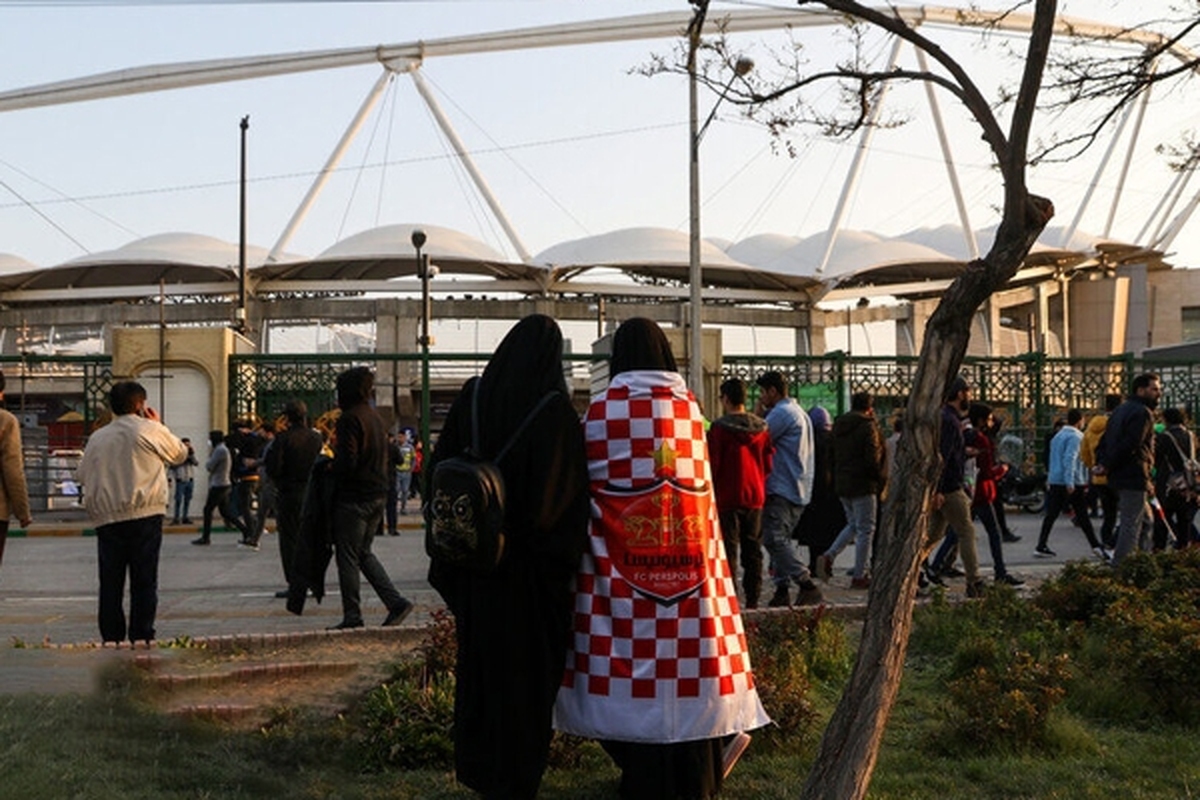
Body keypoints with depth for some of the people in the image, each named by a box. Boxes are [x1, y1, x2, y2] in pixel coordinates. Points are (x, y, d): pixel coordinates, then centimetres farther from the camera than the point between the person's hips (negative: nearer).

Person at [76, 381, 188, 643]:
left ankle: (111, 639, 7)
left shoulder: (97, 437, 10)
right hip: (145, 514, -3)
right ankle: (141, 637, -2)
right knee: (144, 581, 1)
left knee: (110, 582, 7)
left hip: (106, 517, 3)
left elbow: (82, 474, 14)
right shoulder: (150, 429, -1)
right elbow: (180, 454, 13)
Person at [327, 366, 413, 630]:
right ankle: (396, 602, 9)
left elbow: (347, 463, -22)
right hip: (378, 495, 9)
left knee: (347, 557, 1)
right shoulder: (375, 417, 12)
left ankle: (352, 616, 5)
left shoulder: (350, 419, -15)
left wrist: (330, 466, -2)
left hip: (354, 497, -9)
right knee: (364, 553, 17)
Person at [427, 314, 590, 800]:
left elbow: (440, 466, 3)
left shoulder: (473, 396, -2)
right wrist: (564, 553, -5)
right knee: (527, 663, 7)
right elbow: (571, 486, -16)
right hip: (533, 560, -4)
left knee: (480, 654, 17)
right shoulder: (556, 409, -14)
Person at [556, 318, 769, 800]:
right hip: (687, 556, 3)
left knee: (634, 649, 4)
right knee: (682, 645, 10)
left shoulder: (603, 408, -4)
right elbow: (701, 482, 12)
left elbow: (590, 480, 1)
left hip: (622, 557, -2)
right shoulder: (688, 405, 4)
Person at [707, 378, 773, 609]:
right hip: (755, 496, 5)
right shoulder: (761, 428, 6)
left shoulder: (719, 428, -11)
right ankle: (753, 599, 13)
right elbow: (768, 464, 10)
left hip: (727, 497, -5)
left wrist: (710, 492, 1)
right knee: (753, 550, 11)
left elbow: (712, 465, -10)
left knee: (728, 549, -3)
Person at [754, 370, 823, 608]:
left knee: (774, 539, -13)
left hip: (781, 490, -10)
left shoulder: (781, 413, -11)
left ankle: (807, 585, -19)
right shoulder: (800, 413, 22)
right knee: (780, 539, 11)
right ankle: (782, 590, 9)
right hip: (799, 490, 10)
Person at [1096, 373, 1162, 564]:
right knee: (1131, 525, -7)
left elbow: (1104, 441, 16)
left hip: (1118, 476, 10)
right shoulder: (1142, 413, -13)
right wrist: (1107, 467, -15)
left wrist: (1102, 463, 2)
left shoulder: (1121, 410, 19)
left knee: (1145, 520, 19)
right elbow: (1129, 446, -22)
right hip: (1133, 476, -10)